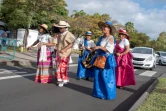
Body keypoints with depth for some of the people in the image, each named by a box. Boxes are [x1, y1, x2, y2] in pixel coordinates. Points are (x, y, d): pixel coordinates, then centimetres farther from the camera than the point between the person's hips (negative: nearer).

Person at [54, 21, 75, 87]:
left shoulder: (69, 35, -10)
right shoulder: (59, 35, 14)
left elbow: (71, 44, -15)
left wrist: (64, 49, -22)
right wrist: (57, 50, 10)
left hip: (65, 54, -7)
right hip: (59, 53, 7)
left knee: (63, 67, -7)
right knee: (58, 67, 8)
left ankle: (64, 80, 8)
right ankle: (60, 79, 20)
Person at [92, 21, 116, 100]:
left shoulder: (111, 38, -9)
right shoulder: (101, 38, 15)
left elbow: (109, 50, -18)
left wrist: (99, 47, -21)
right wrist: (94, 49, 6)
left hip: (107, 60, -8)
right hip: (100, 59, 8)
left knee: (107, 77, -3)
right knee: (98, 76, 10)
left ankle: (108, 94, 11)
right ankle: (99, 92, 24)